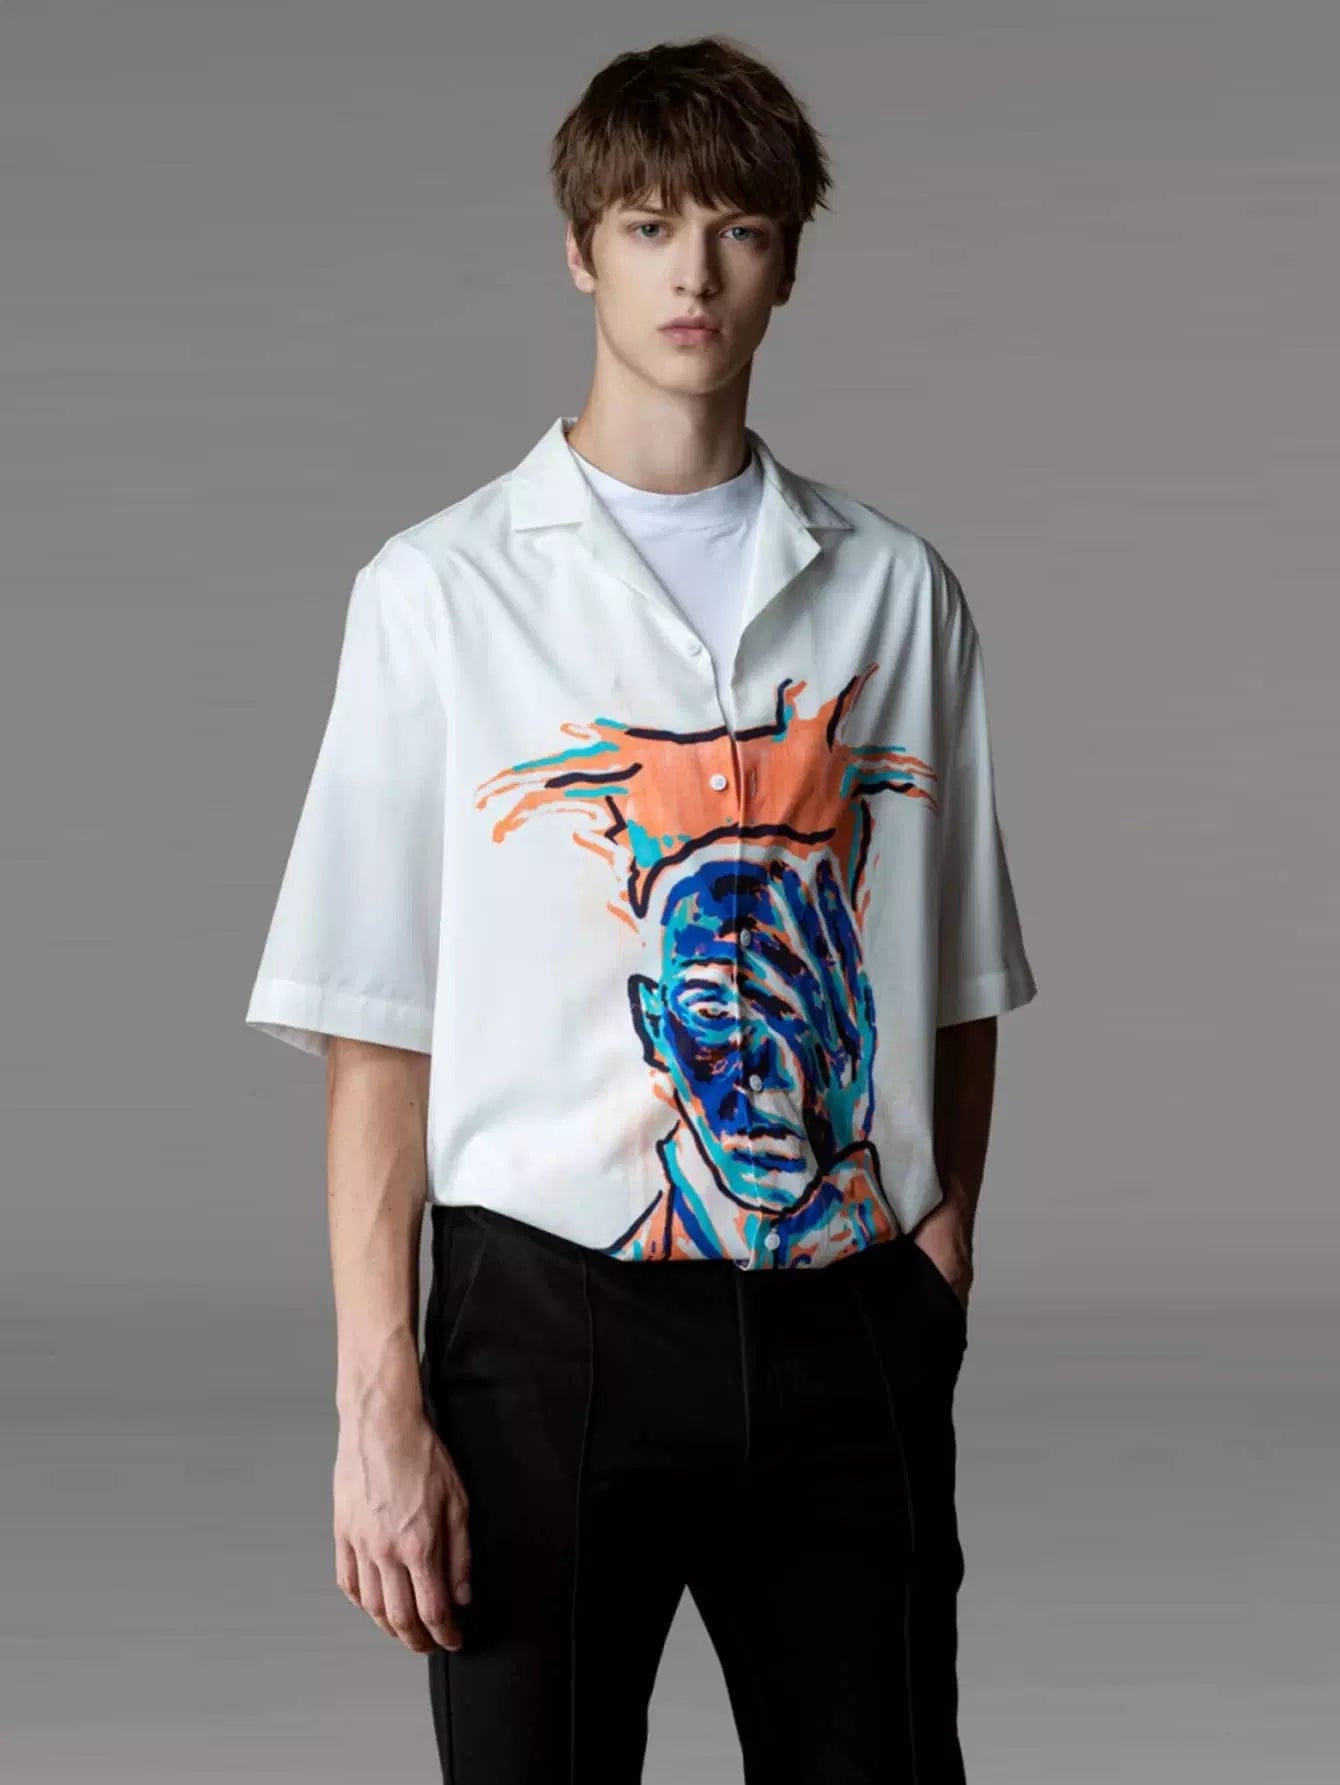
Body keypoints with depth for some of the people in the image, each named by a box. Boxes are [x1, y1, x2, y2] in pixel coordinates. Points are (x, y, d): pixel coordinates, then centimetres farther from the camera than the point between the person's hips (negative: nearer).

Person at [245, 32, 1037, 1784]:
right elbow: (375, 1031, -2)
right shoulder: (442, 588, 1)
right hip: (554, 1316, -2)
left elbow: (955, 981, 14)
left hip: (846, 1328, 2)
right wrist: (381, 1406, -8)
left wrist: (943, 1230, 0)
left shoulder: (895, 587, 9)